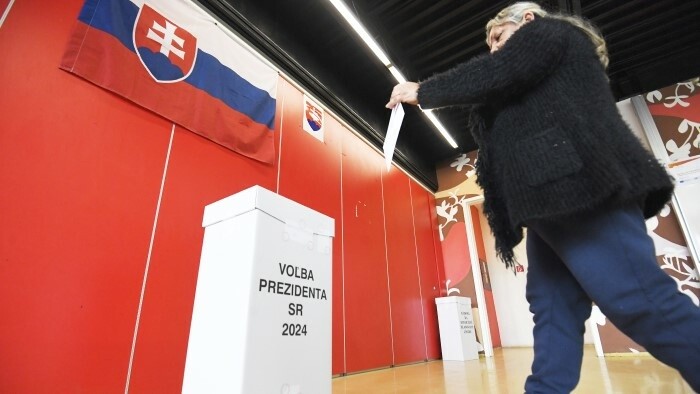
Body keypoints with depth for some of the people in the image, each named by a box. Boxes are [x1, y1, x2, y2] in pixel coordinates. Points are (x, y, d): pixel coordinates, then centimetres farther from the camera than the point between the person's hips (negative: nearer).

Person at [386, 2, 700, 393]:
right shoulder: (539, 65, 36)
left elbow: (495, 74, -6)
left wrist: (423, 91, 4)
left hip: (578, 188, -10)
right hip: (560, 198, 10)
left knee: (637, 300, -12)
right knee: (552, 305, 3)